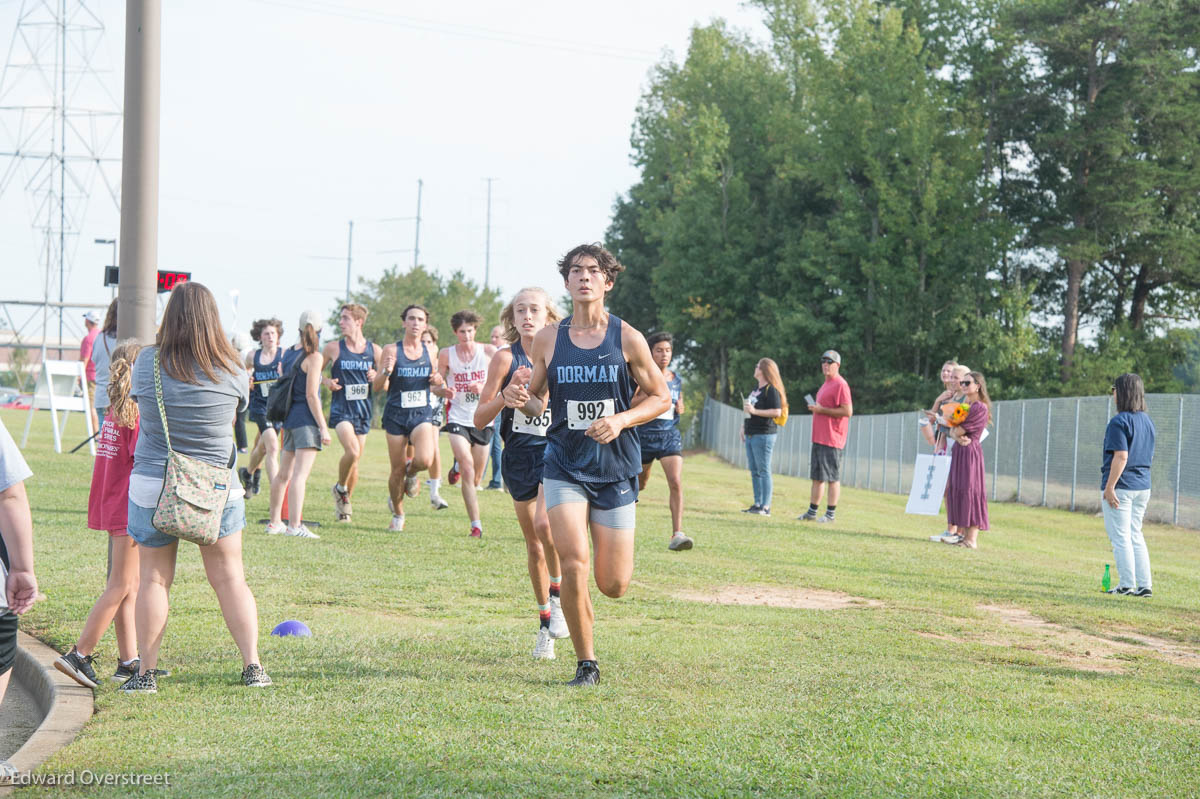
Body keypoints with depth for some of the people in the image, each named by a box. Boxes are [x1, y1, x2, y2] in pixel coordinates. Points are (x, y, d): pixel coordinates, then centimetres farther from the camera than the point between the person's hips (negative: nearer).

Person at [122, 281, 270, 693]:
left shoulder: (147, 363, -7)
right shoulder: (232, 370, -8)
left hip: (153, 487, 0)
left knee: (154, 579, 8)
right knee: (229, 577, 9)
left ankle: (146, 672, 10)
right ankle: (253, 666, 8)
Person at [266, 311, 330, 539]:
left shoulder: (287, 353, 11)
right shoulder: (314, 357, -10)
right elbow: (311, 395, -14)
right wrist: (323, 426, -13)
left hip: (289, 416, 8)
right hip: (306, 419, -8)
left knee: (284, 473, 16)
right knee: (300, 473, -13)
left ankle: (275, 522, 25)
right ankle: (295, 525, -20)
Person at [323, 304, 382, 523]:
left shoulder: (374, 350, 4)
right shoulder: (333, 348, 0)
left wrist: (377, 377, -10)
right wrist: (326, 381, -8)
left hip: (363, 409, 3)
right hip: (341, 408, -3)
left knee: (355, 460, 9)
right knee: (352, 451, -23)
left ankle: (344, 503, 28)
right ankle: (340, 488, 4)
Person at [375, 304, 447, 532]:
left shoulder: (431, 351, 7)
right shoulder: (392, 350, -3)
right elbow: (379, 387, -5)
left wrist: (439, 385, -4)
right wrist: (386, 371, -25)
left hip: (422, 413, 1)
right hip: (396, 414, -1)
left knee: (424, 459, -24)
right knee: (397, 470, 2)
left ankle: (412, 472, 13)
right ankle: (397, 515, 24)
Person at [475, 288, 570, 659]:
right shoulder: (506, 357, -3)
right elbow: (479, 419, -8)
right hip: (520, 456, 1)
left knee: (545, 523, -26)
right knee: (534, 544, 9)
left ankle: (558, 597, -1)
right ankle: (546, 627, 23)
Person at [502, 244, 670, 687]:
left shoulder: (627, 338, -3)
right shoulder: (548, 339, 2)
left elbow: (661, 397, 4)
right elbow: (538, 403, 11)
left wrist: (621, 420, -14)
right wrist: (520, 398, -13)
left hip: (616, 469, 0)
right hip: (564, 467, 0)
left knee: (613, 585, 1)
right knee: (573, 566, -17)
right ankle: (586, 663, 1)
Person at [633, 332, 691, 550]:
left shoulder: (676, 380, 9)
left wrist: (680, 407, 2)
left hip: (670, 435, 2)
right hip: (645, 434, -2)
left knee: (676, 482, -16)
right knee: (639, 483, 13)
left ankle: (677, 534, -21)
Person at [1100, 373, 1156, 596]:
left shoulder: (1120, 421, -15)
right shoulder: (1147, 421, 12)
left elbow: (1121, 456, -22)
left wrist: (1110, 487, -20)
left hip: (1121, 486, -8)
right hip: (1143, 486, 8)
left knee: (1120, 537, -1)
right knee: (1135, 536, 14)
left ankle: (1126, 585, 0)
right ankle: (1145, 585, 11)